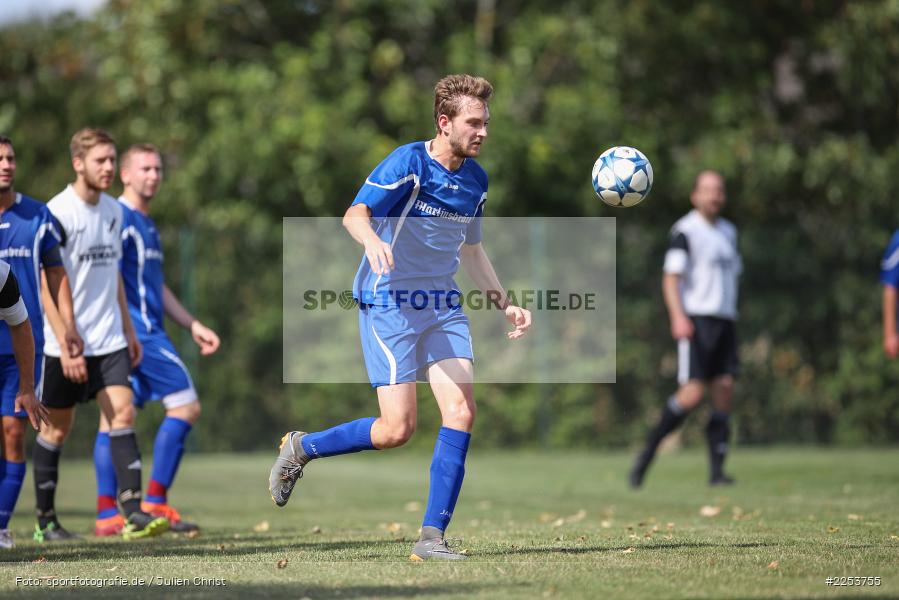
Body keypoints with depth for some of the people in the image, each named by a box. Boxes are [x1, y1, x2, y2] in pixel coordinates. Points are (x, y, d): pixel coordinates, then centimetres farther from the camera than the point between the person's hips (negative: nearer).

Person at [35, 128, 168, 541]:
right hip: (65, 345, -5)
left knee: (123, 414, -10)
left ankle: (134, 513, -17)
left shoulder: (113, 211, 9)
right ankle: (45, 520, 17)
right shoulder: (57, 214, -13)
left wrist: (127, 328, 18)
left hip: (109, 340, 5)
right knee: (57, 427, 5)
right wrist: (67, 347, -20)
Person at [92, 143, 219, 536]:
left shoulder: (146, 224, 22)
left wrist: (192, 325, 24)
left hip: (147, 332, 9)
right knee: (185, 404, -8)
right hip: (138, 333, -9)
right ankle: (155, 501, -8)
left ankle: (107, 514, 4)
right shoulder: (120, 218, -9)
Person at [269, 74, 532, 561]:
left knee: (461, 412, -11)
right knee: (397, 428, -11)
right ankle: (302, 448, 15)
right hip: (389, 302, -6)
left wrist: (505, 303, 21)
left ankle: (432, 535, -6)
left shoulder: (475, 180, 10)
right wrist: (372, 240, -42)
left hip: (444, 307, 6)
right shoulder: (409, 163, -12)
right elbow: (355, 215, -19)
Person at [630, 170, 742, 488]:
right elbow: (671, 278, -11)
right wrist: (678, 316, -23)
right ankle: (648, 452, -1)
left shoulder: (728, 231, 19)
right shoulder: (685, 231, -5)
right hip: (696, 320, -7)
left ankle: (716, 470, -4)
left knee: (724, 389, -3)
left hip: (724, 319, 7)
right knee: (693, 392, -15)